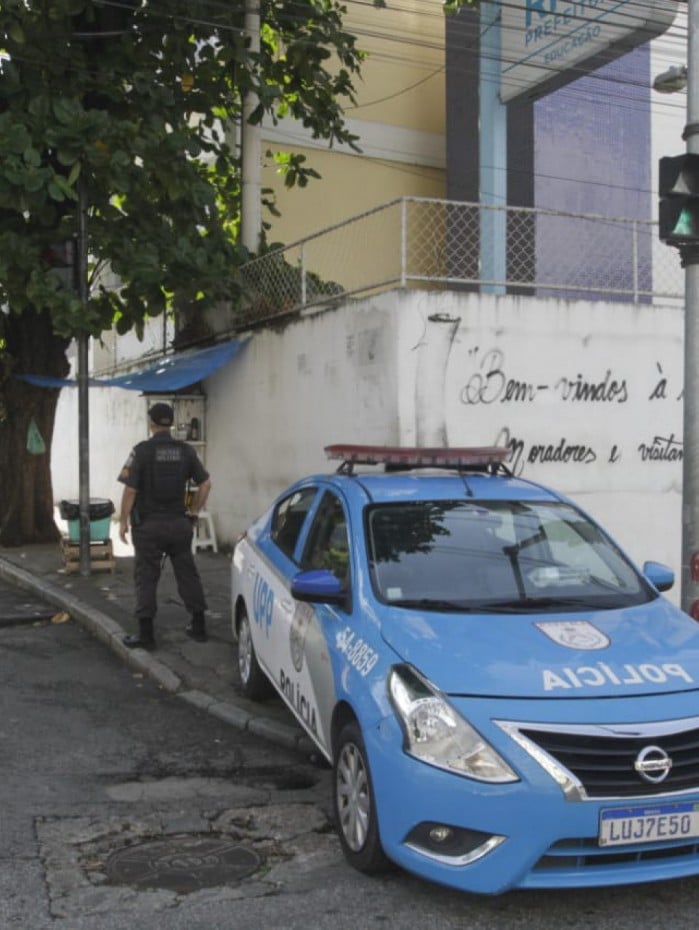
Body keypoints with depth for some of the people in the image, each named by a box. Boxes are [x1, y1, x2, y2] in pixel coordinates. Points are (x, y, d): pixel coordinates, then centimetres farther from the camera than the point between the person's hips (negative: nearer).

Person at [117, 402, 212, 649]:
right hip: (179, 524, 4)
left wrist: (123, 520, -4)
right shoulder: (185, 450, 3)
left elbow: (130, 490, -13)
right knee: (187, 574, 12)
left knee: (146, 578, 3)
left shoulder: (142, 450, -10)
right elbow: (205, 483, 3)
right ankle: (198, 626, 19)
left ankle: (145, 633, 4)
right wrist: (193, 513, 11)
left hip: (149, 524, -4)